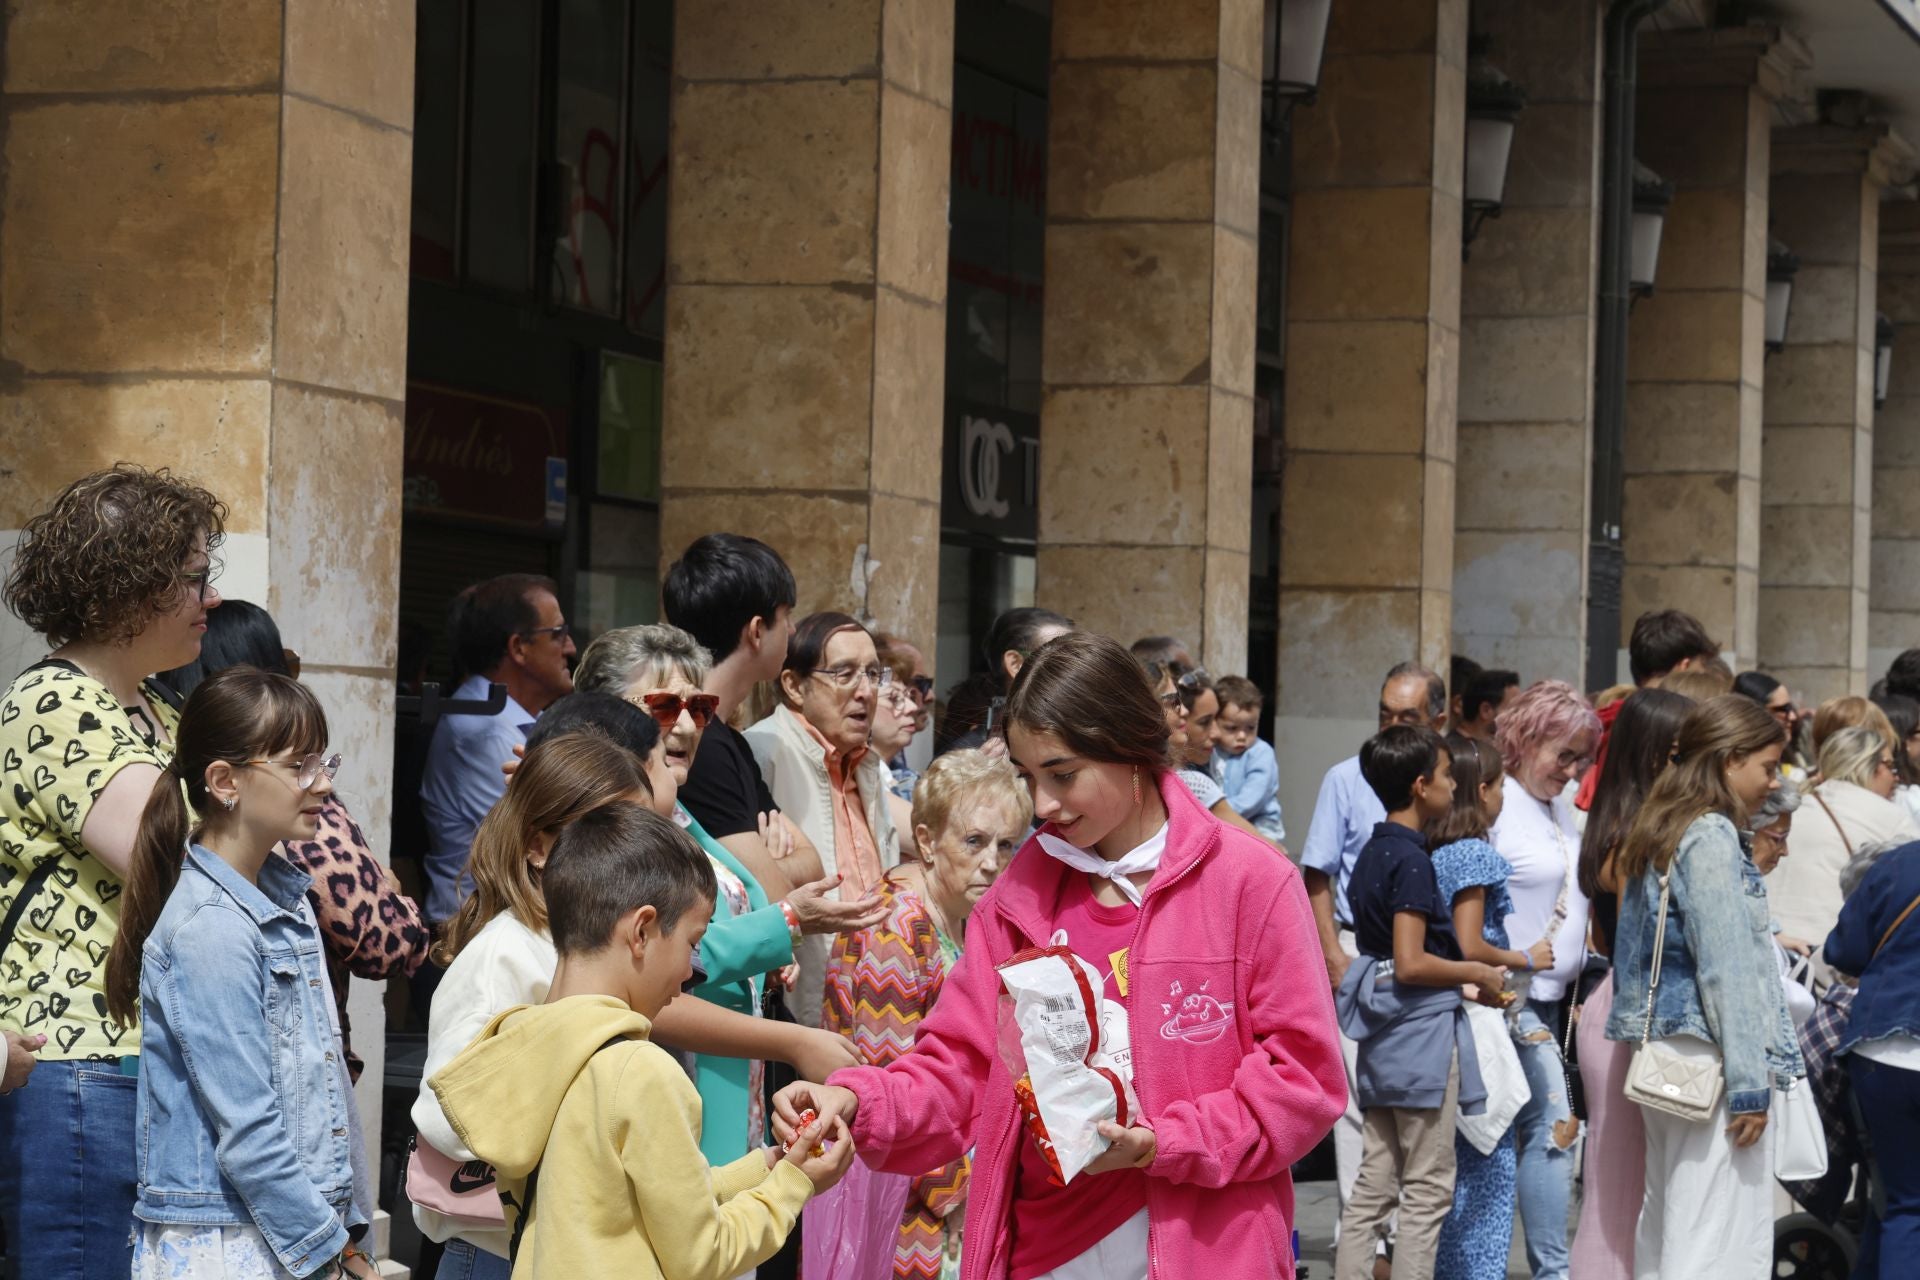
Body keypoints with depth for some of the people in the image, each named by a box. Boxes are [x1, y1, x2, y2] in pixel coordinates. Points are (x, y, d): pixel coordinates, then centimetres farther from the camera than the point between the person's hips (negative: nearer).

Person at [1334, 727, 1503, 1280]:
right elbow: (1410, 963, -22)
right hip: (1422, 1027, -9)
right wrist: (1478, 974, -9)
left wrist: (1461, 979, 16)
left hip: (1383, 1028, 9)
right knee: (1428, 1187, -1)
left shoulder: (1373, 852, 12)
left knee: (1375, 1182, 11)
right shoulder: (1411, 860, -16)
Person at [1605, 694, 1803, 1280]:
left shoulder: (1658, 833, 14)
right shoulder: (1712, 838, -13)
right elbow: (1727, 970, -17)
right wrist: (1750, 1083, -16)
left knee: (1662, 1233, 12)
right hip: (1710, 1056, -10)